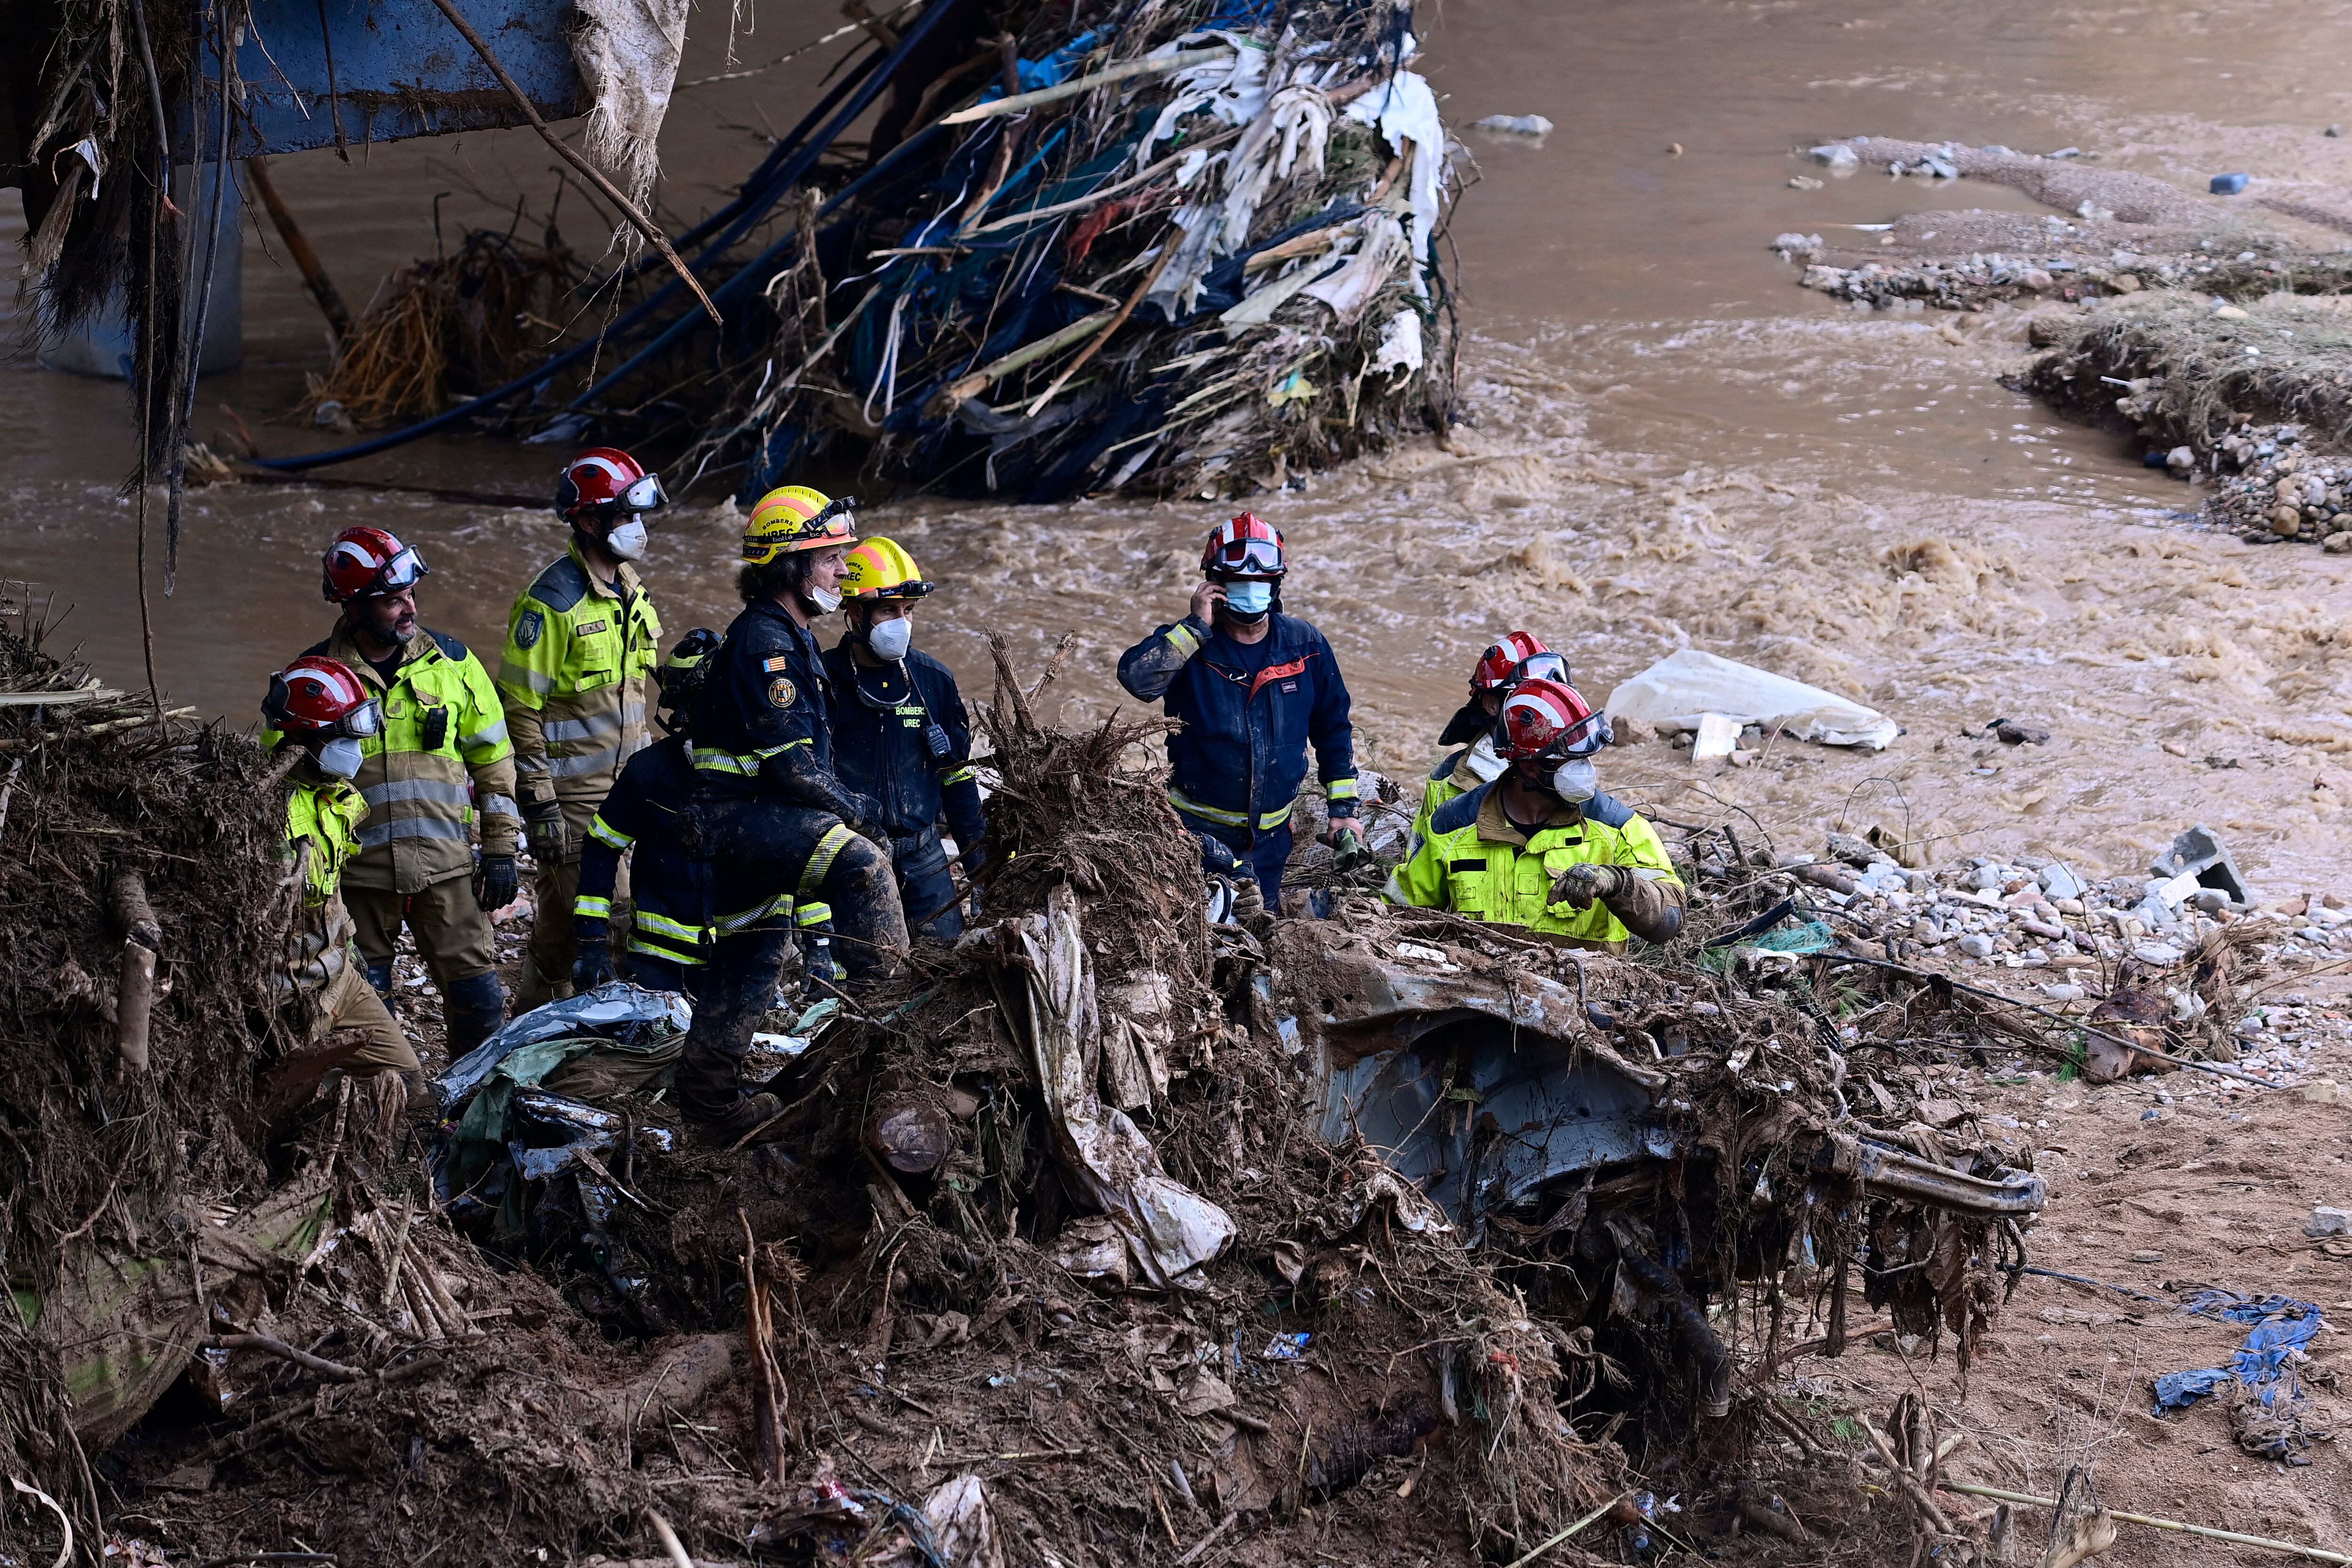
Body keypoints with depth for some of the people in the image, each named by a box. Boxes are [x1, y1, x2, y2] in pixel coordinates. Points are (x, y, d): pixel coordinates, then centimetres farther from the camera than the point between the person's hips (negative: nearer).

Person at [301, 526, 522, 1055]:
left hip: (447, 867, 1)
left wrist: (500, 849, 5)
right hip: (358, 873, -1)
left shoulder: (452, 662, 3)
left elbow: (493, 760, 9)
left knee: (478, 998, -1)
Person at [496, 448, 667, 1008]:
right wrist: (538, 804, -17)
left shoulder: (630, 590, 11)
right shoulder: (553, 601, -15)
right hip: (572, 794, -8)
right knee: (569, 923, -3)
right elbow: (520, 707, -15)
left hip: (624, 790, 8)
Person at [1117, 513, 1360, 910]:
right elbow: (1137, 678, -30)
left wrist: (1343, 810, 6)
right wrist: (1196, 625, -28)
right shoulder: (1190, 645, -9)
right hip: (1199, 830, -3)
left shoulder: (1306, 646, 0)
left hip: (1270, 836, 3)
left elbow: (1334, 730, 10)